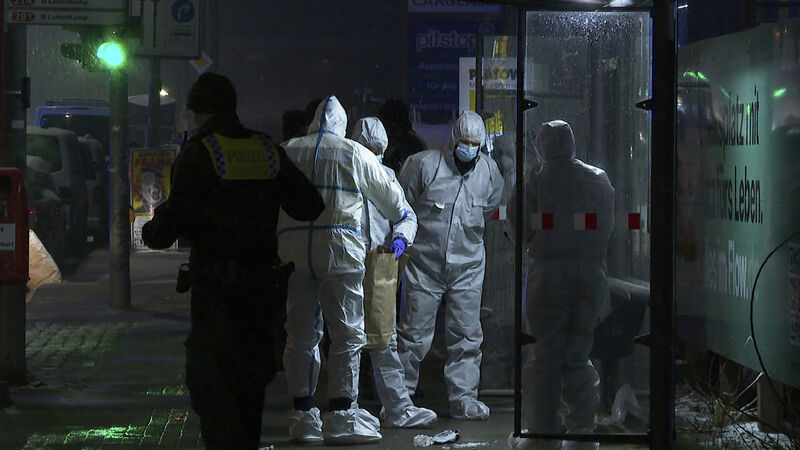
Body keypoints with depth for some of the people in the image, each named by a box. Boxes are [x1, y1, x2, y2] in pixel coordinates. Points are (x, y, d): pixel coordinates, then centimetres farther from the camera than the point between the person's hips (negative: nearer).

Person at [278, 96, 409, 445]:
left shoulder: (287, 151, 11)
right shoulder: (355, 153, 5)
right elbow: (388, 194, 18)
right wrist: (401, 217, 39)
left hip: (293, 251, 4)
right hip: (339, 249, -4)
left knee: (300, 334, 10)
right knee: (347, 333, -1)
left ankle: (302, 414, 13)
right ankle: (340, 415, -7)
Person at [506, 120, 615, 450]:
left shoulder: (536, 182, -7)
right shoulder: (598, 179, 6)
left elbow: (521, 230, -6)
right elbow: (609, 225, 12)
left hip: (550, 273, -4)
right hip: (591, 272, 4)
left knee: (546, 355, 2)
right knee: (577, 354, 13)